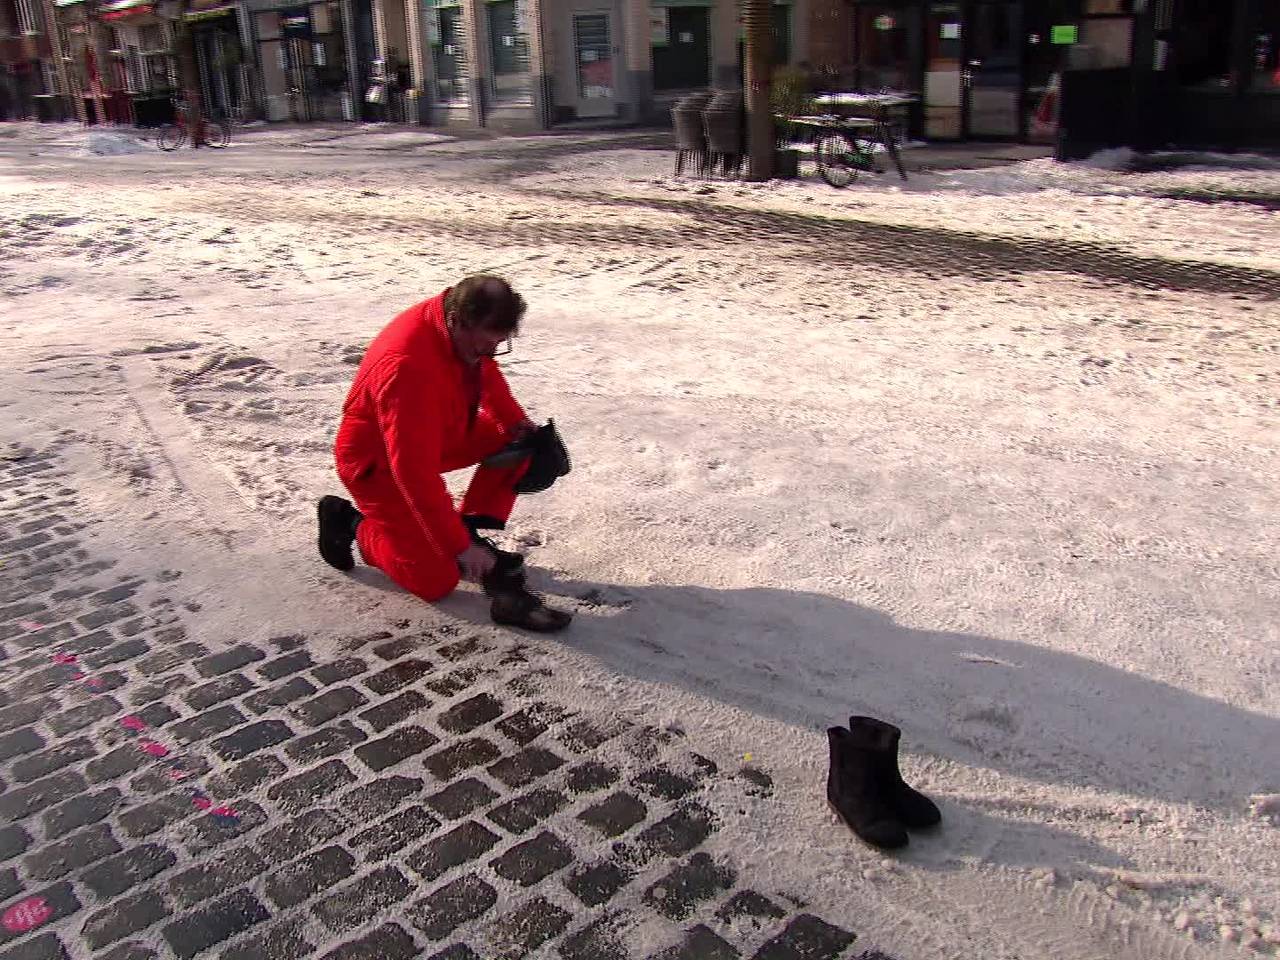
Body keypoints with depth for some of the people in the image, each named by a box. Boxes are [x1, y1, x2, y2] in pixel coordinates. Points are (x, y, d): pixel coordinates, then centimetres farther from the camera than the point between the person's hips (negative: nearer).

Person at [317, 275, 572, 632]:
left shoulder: (467, 329, -15)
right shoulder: (407, 368, -39)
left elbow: (486, 374, 9)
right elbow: (416, 472, -37)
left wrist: (520, 424, -5)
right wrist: (459, 546, -32)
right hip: (378, 463, -8)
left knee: (518, 443, -6)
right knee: (437, 581, -9)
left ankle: (472, 531, 3)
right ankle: (353, 523, 10)